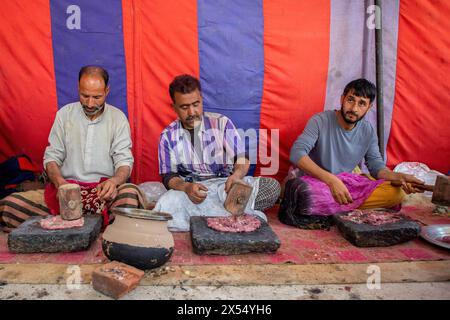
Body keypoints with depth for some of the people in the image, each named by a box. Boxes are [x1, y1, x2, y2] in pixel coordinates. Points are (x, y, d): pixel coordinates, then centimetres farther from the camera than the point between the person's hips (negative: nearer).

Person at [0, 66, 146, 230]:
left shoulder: (118, 118, 2)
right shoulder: (64, 114, 7)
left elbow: (124, 161, -2)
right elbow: (52, 157, 8)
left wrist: (115, 180, -26)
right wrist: (60, 182, -14)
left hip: (104, 190, -2)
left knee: (131, 194, -38)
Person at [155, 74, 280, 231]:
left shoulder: (222, 123, 3)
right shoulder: (168, 136, 5)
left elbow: (242, 158, -1)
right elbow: (168, 176, 1)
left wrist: (237, 174, -26)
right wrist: (186, 187, -23)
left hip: (226, 186, 1)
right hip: (190, 189, 0)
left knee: (272, 186, -23)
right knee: (166, 204, -35)